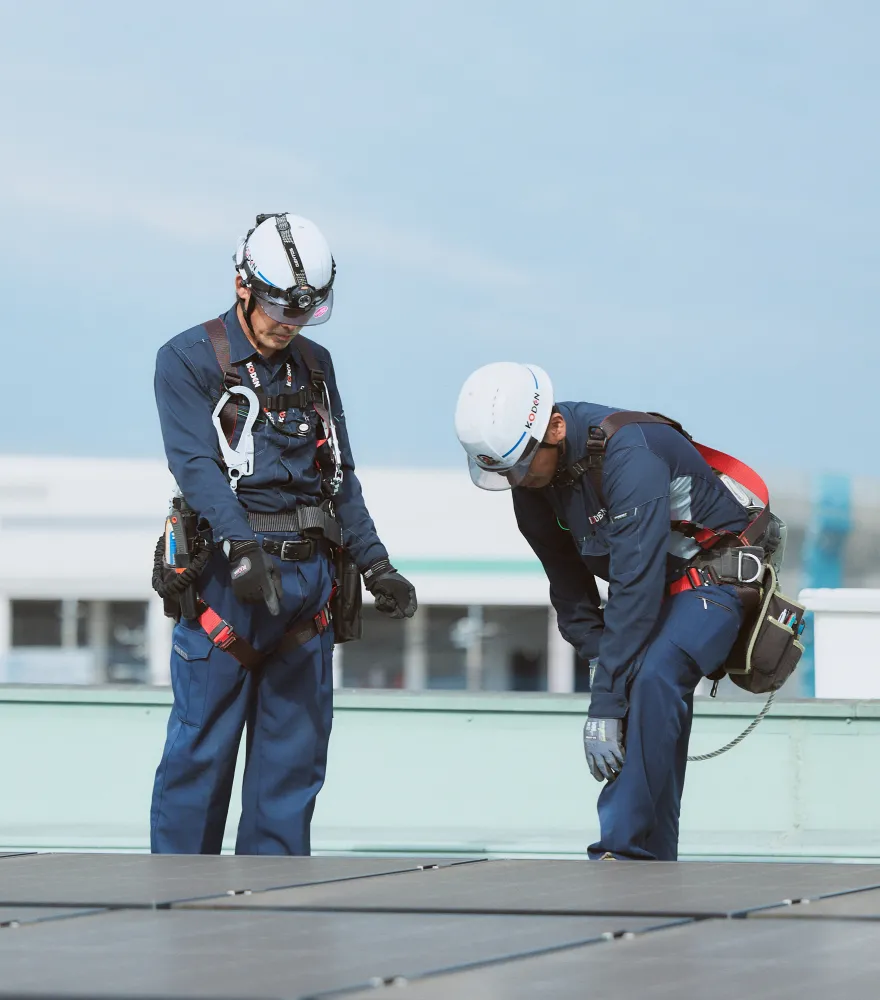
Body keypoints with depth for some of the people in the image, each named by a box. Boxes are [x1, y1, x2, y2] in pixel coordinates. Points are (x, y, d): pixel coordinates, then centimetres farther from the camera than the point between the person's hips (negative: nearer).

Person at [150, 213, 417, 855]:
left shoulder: (315, 366, 16)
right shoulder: (189, 361, -2)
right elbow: (195, 465, -15)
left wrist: (376, 566, 14)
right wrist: (242, 548, -28)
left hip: (308, 578, 6)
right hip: (226, 579, -5)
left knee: (296, 752, 5)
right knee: (201, 749, -5)